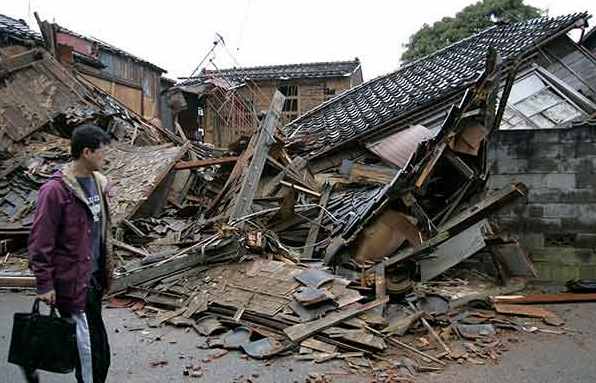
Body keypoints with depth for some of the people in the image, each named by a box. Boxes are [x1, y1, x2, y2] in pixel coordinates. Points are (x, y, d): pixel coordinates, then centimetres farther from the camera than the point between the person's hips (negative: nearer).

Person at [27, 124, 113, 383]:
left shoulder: (98, 182, 7)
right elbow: (40, 242, -14)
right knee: (95, 349, 2)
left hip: (95, 275, 8)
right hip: (72, 280, -8)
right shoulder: (55, 191, -18)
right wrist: (44, 284, -12)